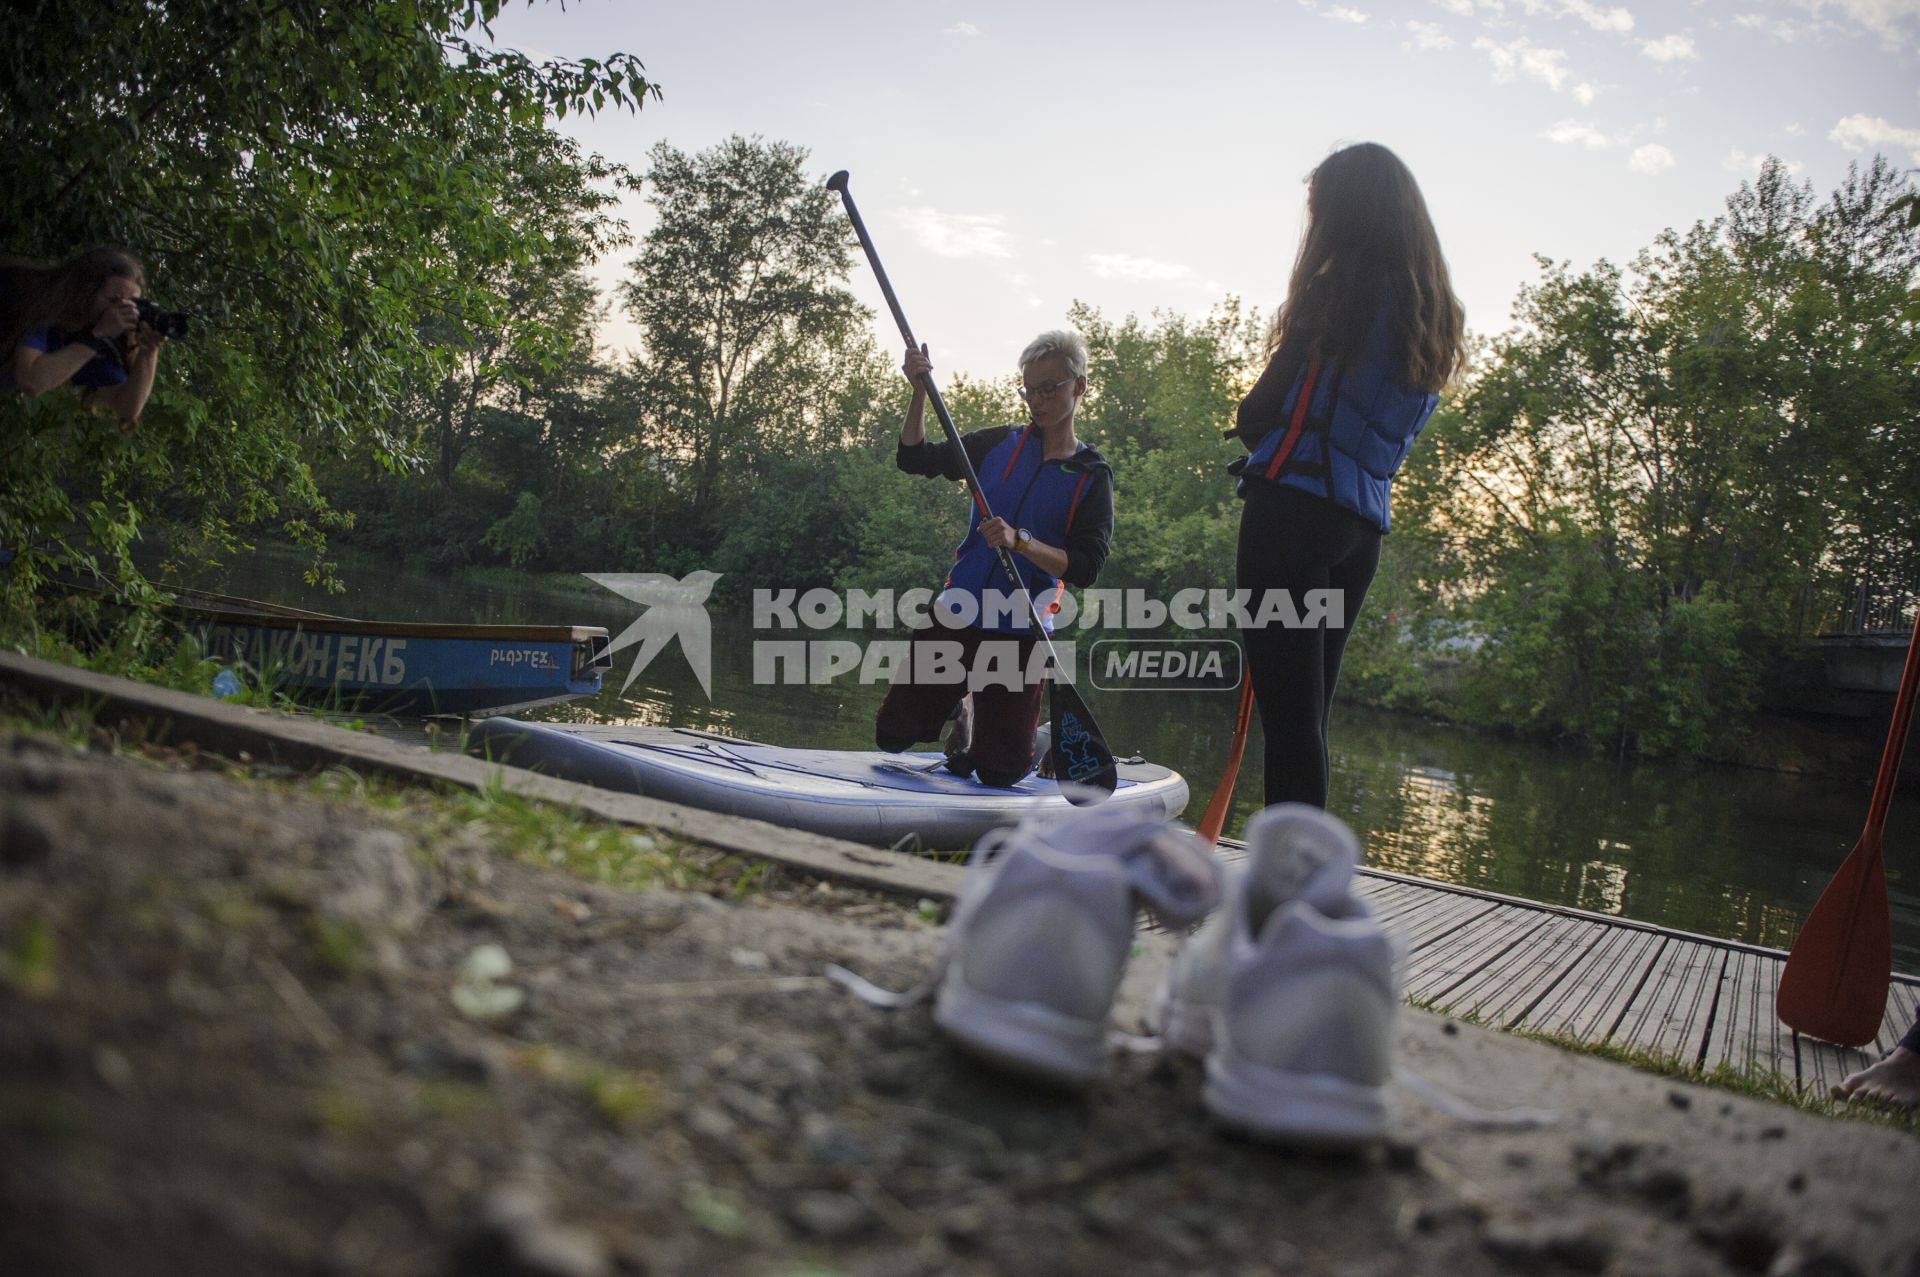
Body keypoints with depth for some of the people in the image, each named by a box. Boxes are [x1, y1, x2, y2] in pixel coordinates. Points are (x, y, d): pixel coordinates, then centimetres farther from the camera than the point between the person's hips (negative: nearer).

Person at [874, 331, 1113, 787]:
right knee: (893, 735, 6)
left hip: (1021, 633, -3)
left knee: (999, 771, -1)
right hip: (956, 613, 3)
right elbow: (915, 459, 7)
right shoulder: (999, 443, 6)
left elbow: (1084, 568, -12)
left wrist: (1020, 542, -27)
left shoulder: (1093, 475, -2)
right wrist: (920, 391, -7)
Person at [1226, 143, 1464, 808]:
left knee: (1288, 714, -8)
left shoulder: (1342, 287, -6)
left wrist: (1249, 425, 16)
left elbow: (1264, 407, -5)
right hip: (1362, 524, 8)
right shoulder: (1434, 313, 17)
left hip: (1294, 504, -8)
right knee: (1308, 716, 13)